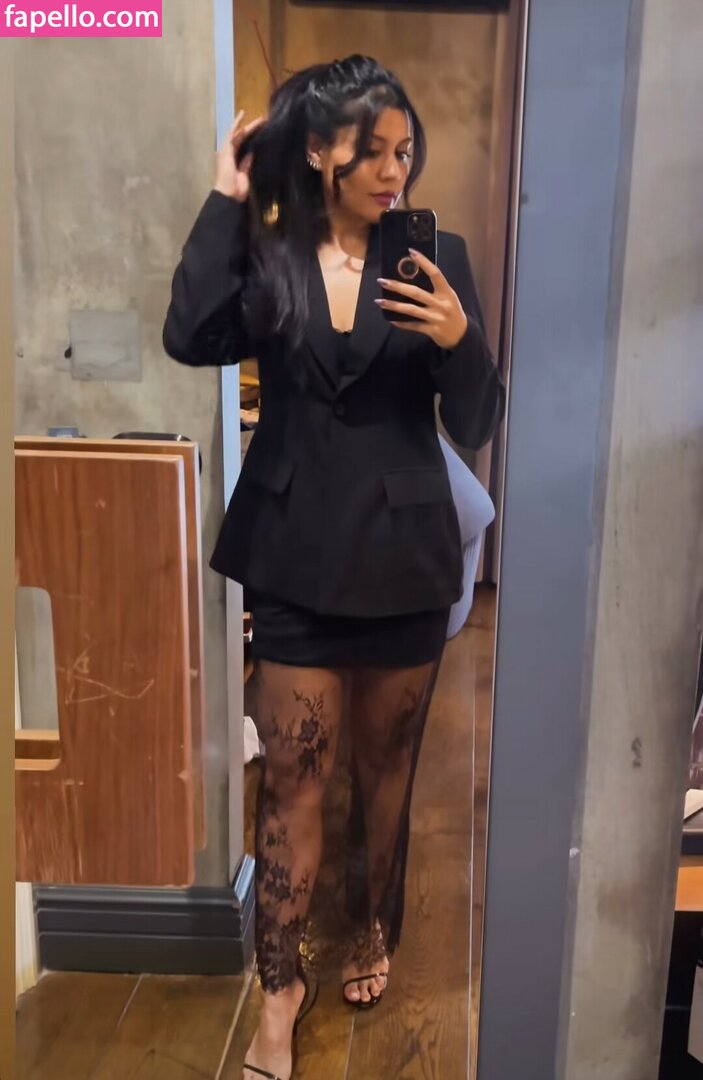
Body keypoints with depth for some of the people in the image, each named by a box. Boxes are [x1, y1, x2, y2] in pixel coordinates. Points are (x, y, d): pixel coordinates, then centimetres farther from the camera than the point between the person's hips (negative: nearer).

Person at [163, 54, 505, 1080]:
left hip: (404, 555, 1)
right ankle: (280, 986, 24)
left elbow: (476, 427, -3)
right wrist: (225, 200, -12)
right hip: (295, 552, 0)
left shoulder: (439, 256, 0)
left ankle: (374, 929, 42)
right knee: (293, 772, 5)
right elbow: (190, 338, -19)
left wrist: (461, 339, -22)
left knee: (385, 762, 16)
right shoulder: (267, 254, 2)